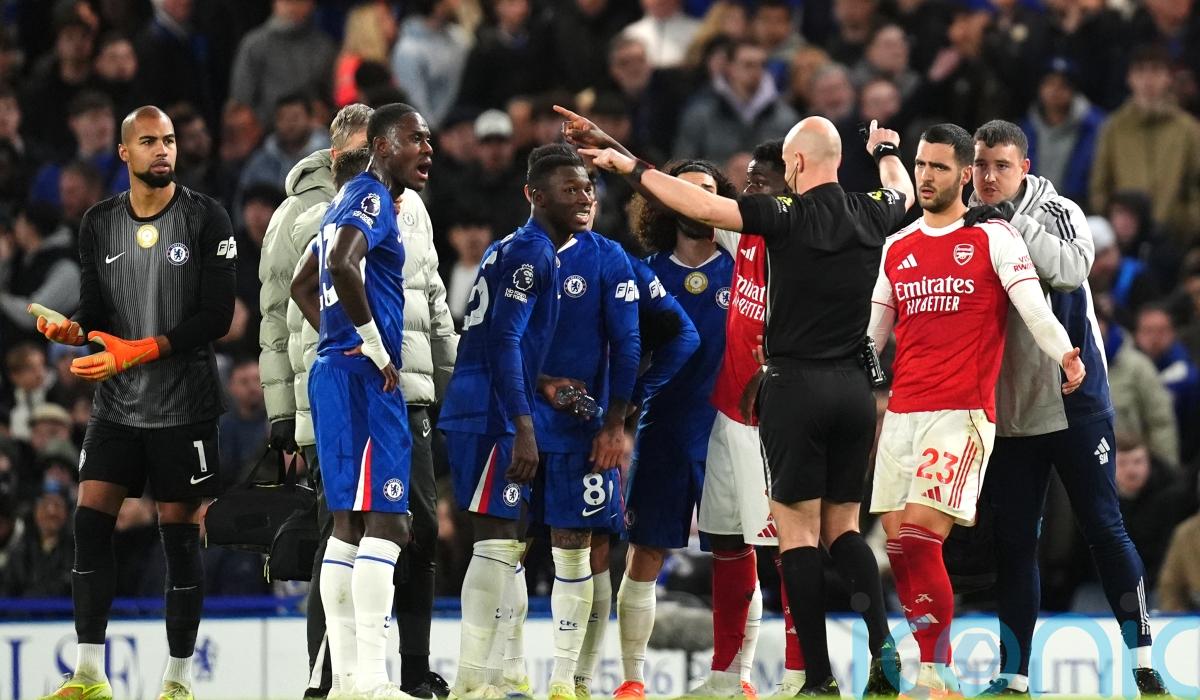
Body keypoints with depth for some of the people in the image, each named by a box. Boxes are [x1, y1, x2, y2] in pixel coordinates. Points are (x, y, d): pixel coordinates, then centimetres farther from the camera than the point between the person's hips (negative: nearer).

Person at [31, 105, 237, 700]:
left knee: (180, 536, -1)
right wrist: (69, 330, -14)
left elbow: (215, 317, -11)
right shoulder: (99, 225, 8)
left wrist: (135, 353, -19)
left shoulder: (205, 219, -5)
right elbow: (95, 315, 10)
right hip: (116, 405, 4)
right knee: (90, 522, -5)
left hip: (183, 405, -4)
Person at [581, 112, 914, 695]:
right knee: (842, 526, 15)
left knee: (797, 531, 0)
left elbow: (701, 206, -15)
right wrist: (887, 152, 51)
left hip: (795, 384, -5)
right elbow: (903, 193, 30)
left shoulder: (788, 217, -10)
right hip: (854, 386, 5)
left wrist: (632, 167, -5)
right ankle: (882, 641, -6)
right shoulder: (871, 216, 6)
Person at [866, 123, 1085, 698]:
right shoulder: (897, 248, 16)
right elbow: (872, 332, 21)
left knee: (920, 543, -17)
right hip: (901, 413, 6)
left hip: (963, 412, -6)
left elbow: (1034, 306, -10)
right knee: (898, 547, 1)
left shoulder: (993, 238, 0)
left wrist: (1064, 354, -22)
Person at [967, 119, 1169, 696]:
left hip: (1074, 403, -4)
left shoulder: (1058, 212, -6)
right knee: (1013, 541, 5)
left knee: (1104, 526, -1)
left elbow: (1071, 269, -25)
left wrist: (1015, 222, -28)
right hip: (1008, 410, 4)